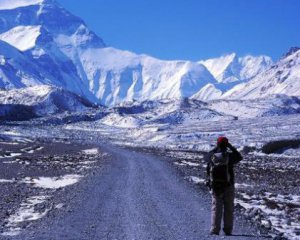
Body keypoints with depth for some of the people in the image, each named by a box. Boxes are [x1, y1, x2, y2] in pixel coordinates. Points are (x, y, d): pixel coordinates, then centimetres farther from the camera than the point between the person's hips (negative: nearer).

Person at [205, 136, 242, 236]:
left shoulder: (212, 156, -5)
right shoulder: (229, 156, -11)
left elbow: (207, 156, 20)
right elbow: (239, 157, 9)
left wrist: (216, 148, 19)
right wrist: (231, 147, 11)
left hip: (215, 187, 2)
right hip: (228, 187, -2)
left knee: (216, 208, 8)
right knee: (228, 209, 9)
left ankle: (215, 230, 1)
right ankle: (227, 231, 9)